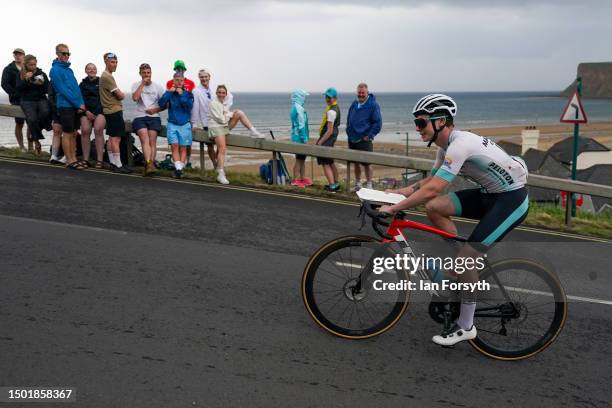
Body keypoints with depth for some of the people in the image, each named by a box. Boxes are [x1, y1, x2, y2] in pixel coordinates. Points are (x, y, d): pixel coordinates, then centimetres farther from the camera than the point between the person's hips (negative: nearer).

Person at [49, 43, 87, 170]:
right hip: (65, 106, -7)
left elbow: (76, 87, 14)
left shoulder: (69, 69, 17)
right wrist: (78, 104, -13)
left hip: (75, 107, 8)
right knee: (67, 133, -2)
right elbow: (63, 90, -14)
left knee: (73, 134, 11)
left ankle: (74, 158, 17)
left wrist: (82, 103, -1)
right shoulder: (55, 70, -8)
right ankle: (69, 161, 3)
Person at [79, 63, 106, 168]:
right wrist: (86, 111, -6)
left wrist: (96, 112, -5)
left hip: (100, 111, -2)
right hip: (87, 111, 2)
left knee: (98, 130, -24)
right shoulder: (83, 84, 17)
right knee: (85, 131, -18)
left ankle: (100, 160, -25)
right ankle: (85, 159, -13)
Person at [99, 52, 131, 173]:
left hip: (109, 111, 11)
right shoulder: (108, 77, -15)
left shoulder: (105, 75, 17)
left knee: (111, 138, 13)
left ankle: (113, 163, 19)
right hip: (114, 110, -11)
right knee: (116, 138, -10)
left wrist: (119, 95, 0)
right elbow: (120, 95, -14)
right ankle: (118, 165, -9)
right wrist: (122, 95, 6)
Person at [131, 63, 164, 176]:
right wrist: (143, 83, -8)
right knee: (145, 139, -21)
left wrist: (155, 110, -8)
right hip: (140, 117, -1)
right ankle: (149, 164, -35)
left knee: (152, 140, -13)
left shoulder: (158, 87, 9)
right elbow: (135, 98, -13)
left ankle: (149, 165, -14)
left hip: (154, 117, 1)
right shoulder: (136, 85, 8)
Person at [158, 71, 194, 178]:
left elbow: (189, 106, -12)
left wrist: (181, 94, -15)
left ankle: (180, 168, 4)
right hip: (172, 124, 0)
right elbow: (161, 104, -7)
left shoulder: (188, 94, 4)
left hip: (184, 124, 0)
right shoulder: (169, 92, 6)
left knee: (183, 148, 1)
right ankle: (178, 168, -19)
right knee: (174, 146, -12)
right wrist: (169, 92, -12)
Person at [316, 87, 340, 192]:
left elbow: (329, 131, -23)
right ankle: (336, 184, 26)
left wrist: (320, 142, -19)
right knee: (330, 162, 18)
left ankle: (332, 186, -10)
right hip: (332, 137, 10)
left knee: (325, 163, -7)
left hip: (328, 138, -10)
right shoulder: (335, 108, 12)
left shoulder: (331, 111, -21)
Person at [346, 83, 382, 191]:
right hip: (352, 140, 6)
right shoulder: (354, 104, 10)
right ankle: (357, 184, 24)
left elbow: (378, 123, -11)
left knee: (366, 163, -4)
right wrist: (349, 132, 12)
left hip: (364, 140, -6)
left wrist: (369, 136, -13)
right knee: (356, 163, 13)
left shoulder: (373, 105, -9)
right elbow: (348, 119, 21)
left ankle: (369, 185, 7)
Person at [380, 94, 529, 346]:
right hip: (489, 194, 9)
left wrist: (392, 209, -27)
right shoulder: (446, 145, 4)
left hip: (511, 200, -9)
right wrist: (399, 192, 2)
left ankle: (465, 327, 3)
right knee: (434, 207, -8)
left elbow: (432, 190, -33)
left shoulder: (460, 144, -26)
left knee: (466, 258, -14)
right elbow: (431, 180, 14)